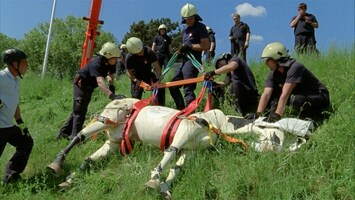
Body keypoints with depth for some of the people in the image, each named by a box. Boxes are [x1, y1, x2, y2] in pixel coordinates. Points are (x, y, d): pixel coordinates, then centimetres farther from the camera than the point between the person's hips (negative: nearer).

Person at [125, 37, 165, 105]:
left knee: (161, 89, -13)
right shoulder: (129, 58, -25)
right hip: (137, 77, -1)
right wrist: (135, 80, -33)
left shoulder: (149, 52, -26)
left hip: (148, 74, 1)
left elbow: (157, 67, -24)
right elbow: (129, 72, -14)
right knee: (136, 97, -8)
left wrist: (158, 79, -38)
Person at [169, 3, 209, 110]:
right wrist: (181, 51, 6)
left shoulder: (200, 27, -5)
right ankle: (181, 108, 22)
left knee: (188, 89, -14)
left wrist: (190, 46, -16)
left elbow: (206, 46, -13)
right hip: (184, 60, 9)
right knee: (173, 85, 13)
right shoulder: (185, 29, 20)